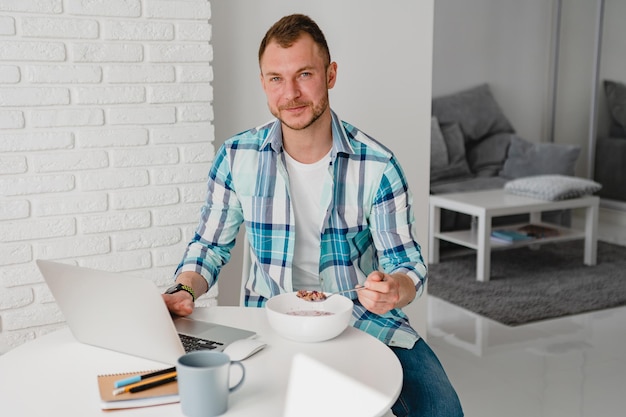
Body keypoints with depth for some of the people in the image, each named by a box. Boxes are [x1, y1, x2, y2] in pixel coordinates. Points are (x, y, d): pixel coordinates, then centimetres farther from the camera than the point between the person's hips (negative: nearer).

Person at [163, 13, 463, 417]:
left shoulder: (378, 166, -9)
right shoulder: (237, 157, -4)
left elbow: (407, 263, -5)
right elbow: (210, 247, 7)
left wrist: (396, 289, -29)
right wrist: (184, 291, -14)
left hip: (364, 320, -1)